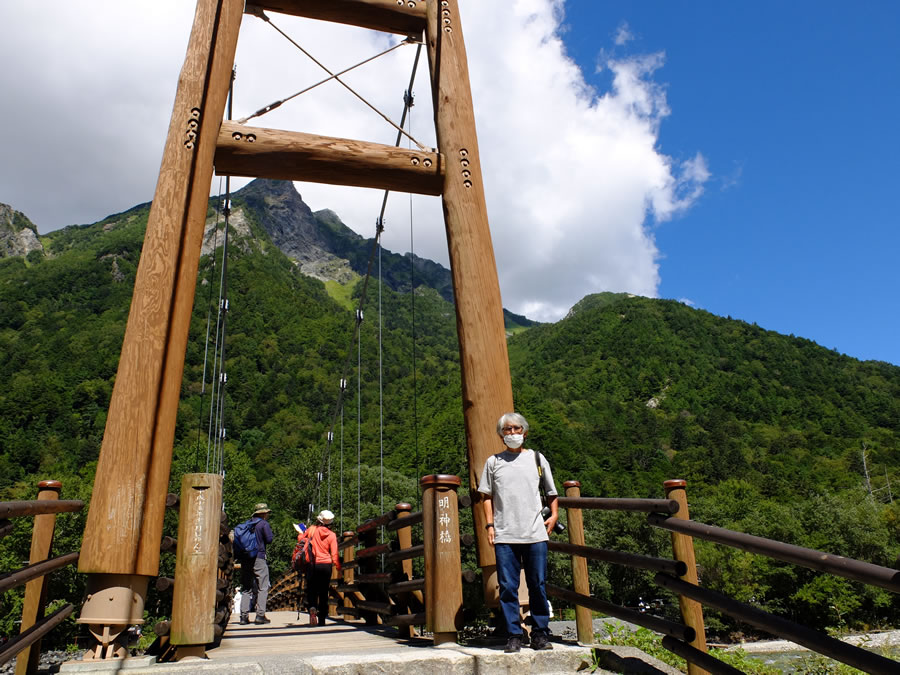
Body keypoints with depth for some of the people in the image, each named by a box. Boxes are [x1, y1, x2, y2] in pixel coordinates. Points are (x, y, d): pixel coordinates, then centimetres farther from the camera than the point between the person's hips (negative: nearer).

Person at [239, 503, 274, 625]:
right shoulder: (264, 524, -3)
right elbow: (269, 539, -9)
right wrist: (270, 530, 7)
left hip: (245, 559, 6)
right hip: (259, 558, -6)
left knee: (246, 588, 11)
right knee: (263, 587, 0)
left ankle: (244, 616, 6)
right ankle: (260, 615, -6)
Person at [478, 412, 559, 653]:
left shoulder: (536, 458, 12)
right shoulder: (493, 462, 11)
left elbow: (551, 491, 19)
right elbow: (486, 495, 11)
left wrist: (554, 514, 6)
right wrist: (490, 525, 3)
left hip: (535, 534, 0)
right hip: (504, 535, 0)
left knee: (538, 585, 4)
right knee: (507, 587, 1)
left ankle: (540, 633, 16)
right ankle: (514, 635, 11)